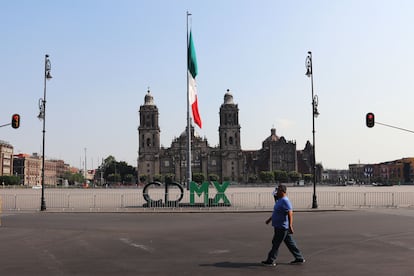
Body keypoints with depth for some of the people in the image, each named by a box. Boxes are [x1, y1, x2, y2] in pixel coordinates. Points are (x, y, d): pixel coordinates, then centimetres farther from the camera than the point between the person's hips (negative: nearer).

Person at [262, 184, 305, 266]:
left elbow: (290, 213, -26)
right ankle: (299, 258, 20)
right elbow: (277, 212, 26)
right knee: (290, 243, 14)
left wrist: (290, 226, -32)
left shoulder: (285, 201, -19)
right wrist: (270, 219, 30)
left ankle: (270, 260, 7)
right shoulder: (280, 200, 13)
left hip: (282, 227, -10)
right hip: (279, 226, 10)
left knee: (276, 243, -2)